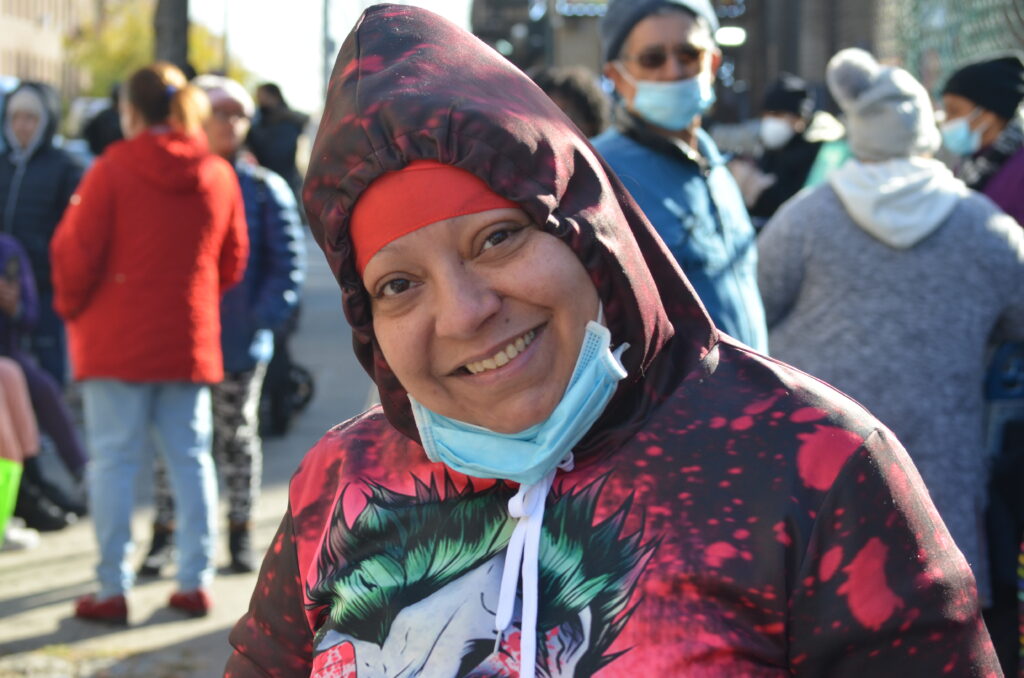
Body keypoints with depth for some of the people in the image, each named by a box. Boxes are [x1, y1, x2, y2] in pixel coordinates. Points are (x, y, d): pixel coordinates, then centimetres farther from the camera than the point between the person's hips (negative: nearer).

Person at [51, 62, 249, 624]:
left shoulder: (113, 169, -10)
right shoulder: (218, 175, 4)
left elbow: (77, 252, -8)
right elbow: (232, 261, 11)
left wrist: (71, 306, 9)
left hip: (118, 340, -4)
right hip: (190, 341, 4)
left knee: (114, 458, 2)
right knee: (190, 457, 11)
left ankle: (112, 590, 3)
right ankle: (195, 582, 13)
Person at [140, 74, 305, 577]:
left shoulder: (266, 190, 0)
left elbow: (287, 266, -1)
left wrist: (262, 319, -11)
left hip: (240, 345, -1)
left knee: (237, 436, 9)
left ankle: (240, 533, 19)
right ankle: (164, 534, 10)